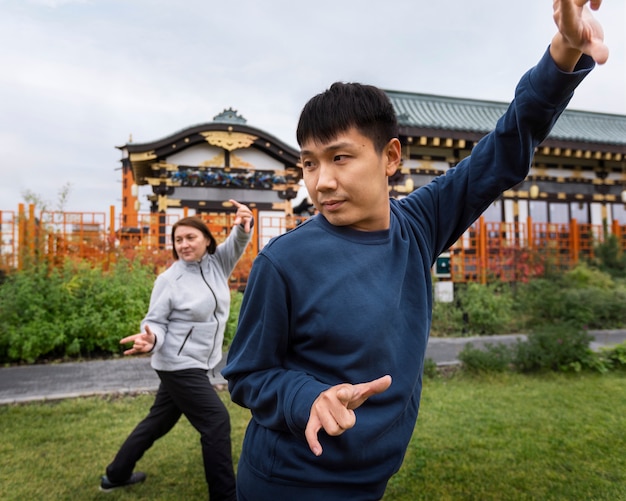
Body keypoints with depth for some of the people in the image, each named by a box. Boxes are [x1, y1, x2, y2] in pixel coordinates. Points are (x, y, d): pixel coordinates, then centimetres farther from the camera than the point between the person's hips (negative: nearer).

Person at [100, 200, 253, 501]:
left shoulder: (217, 263, 0)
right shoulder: (169, 279, -12)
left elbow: (237, 242, -11)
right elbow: (155, 321, -8)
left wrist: (244, 224, -34)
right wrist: (150, 340, -30)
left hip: (195, 364, 6)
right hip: (179, 365, -6)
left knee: (159, 420, 20)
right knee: (217, 421, -6)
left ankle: (116, 475, 40)